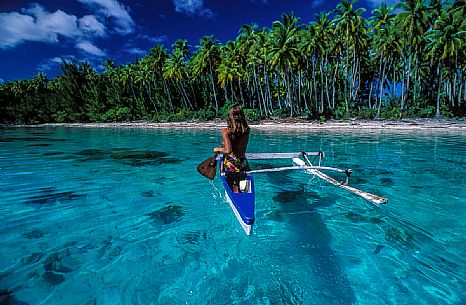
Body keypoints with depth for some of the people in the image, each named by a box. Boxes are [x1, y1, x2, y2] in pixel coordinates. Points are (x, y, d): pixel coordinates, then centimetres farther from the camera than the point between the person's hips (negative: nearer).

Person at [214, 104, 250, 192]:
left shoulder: (226, 131, -17)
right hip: (243, 163, 4)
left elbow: (228, 150, -23)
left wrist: (218, 149, -4)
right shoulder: (247, 130, -5)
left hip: (230, 164, -4)